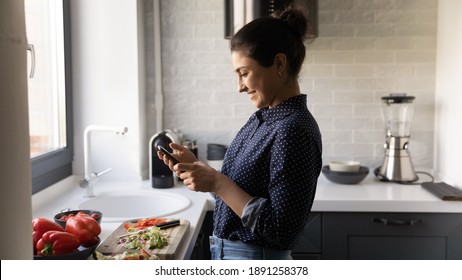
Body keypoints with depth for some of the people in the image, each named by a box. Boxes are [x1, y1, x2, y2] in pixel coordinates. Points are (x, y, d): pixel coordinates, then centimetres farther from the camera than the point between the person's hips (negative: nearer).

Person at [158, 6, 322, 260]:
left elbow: (282, 232, -24)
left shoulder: (294, 130, -24)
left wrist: (218, 183, -24)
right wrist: (194, 166, -3)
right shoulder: (262, 118, 2)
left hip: (255, 259, -8)